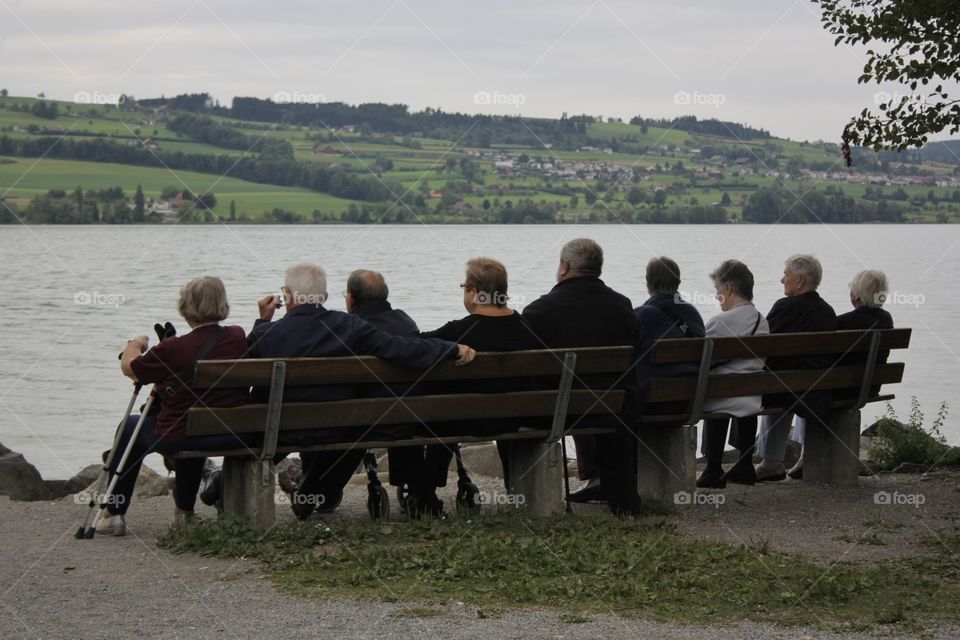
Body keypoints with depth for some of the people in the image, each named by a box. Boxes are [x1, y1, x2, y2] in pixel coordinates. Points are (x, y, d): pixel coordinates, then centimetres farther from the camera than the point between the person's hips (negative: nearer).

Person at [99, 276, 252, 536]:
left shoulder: (174, 349, -20)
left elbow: (129, 367, -3)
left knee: (131, 427, 25)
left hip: (180, 438, -5)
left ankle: (114, 514, 28)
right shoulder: (239, 338, -6)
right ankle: (184, 510, 42)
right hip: (234, 437, 5)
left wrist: (135, 344, 19)